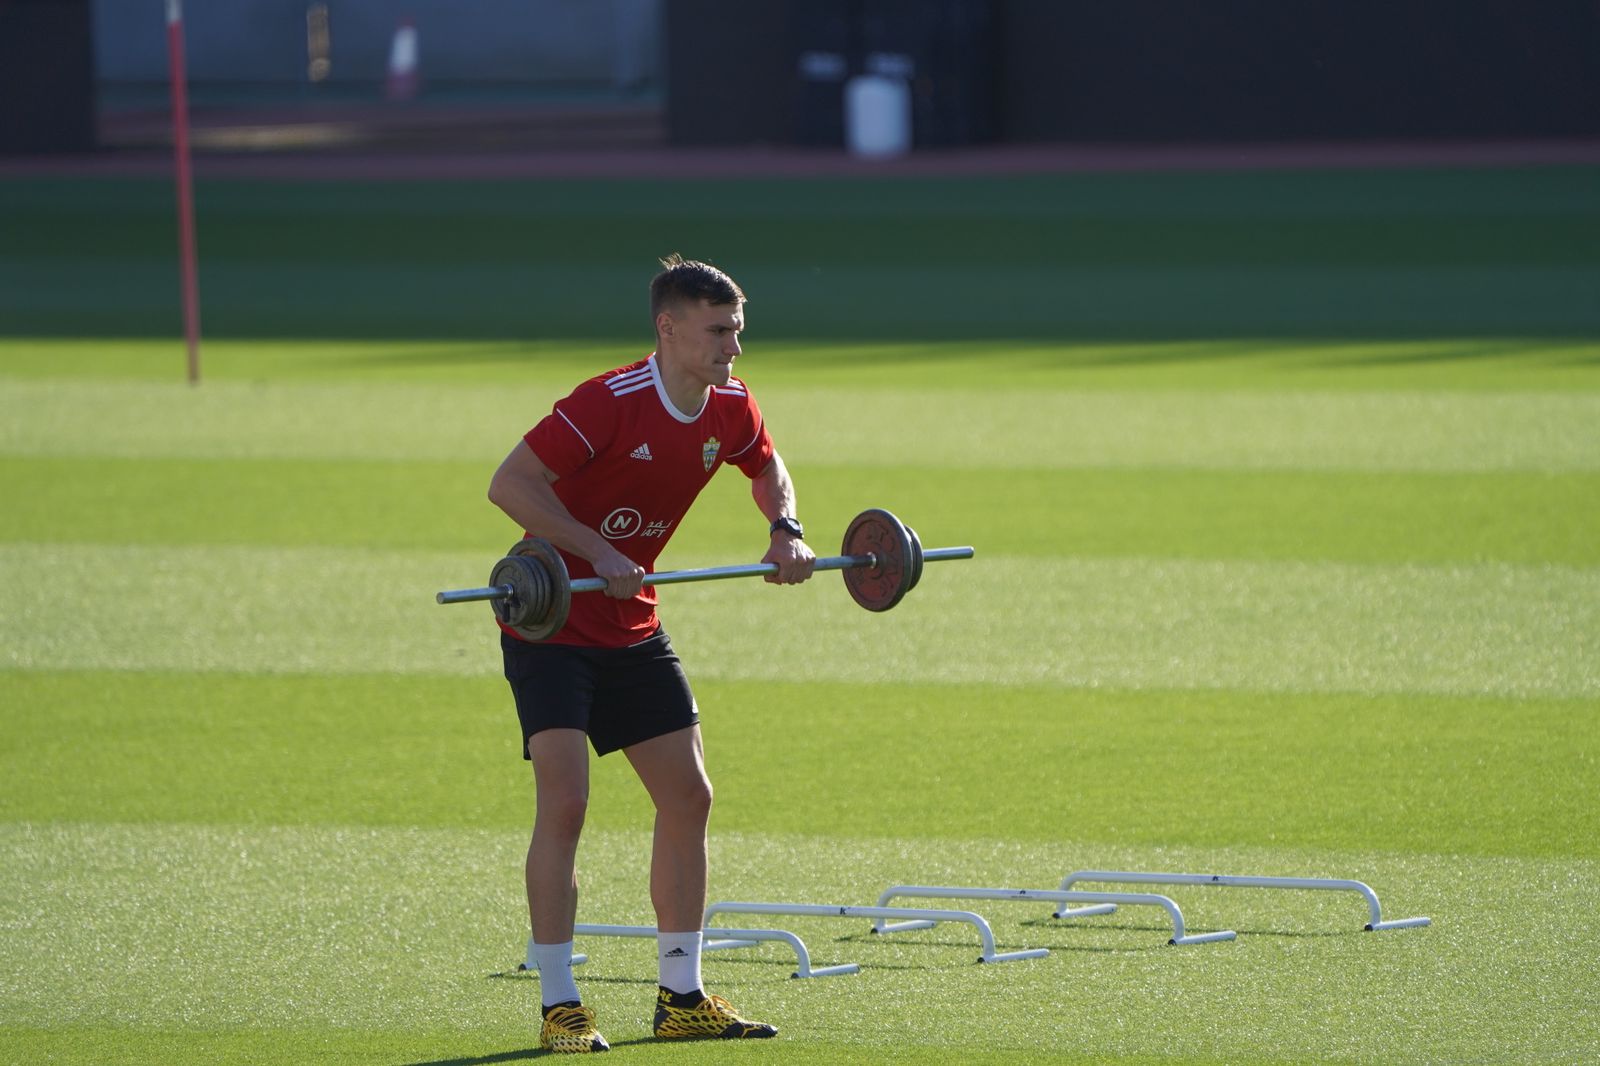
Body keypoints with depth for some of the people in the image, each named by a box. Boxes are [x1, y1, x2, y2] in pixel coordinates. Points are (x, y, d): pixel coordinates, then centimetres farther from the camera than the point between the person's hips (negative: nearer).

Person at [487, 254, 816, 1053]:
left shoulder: (730, 408, -2)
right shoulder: (609, 403, -24)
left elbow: (766, 467, 20)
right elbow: (508, 485, -25)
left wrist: (785, 527, 0)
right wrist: (597, 551, -31)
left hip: (631, 627, 8)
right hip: (550, 626, -8)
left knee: (687, 798, 6)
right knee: (564, 801, -16)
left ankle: (681, 998, 16)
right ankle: (559, 1007, -9)